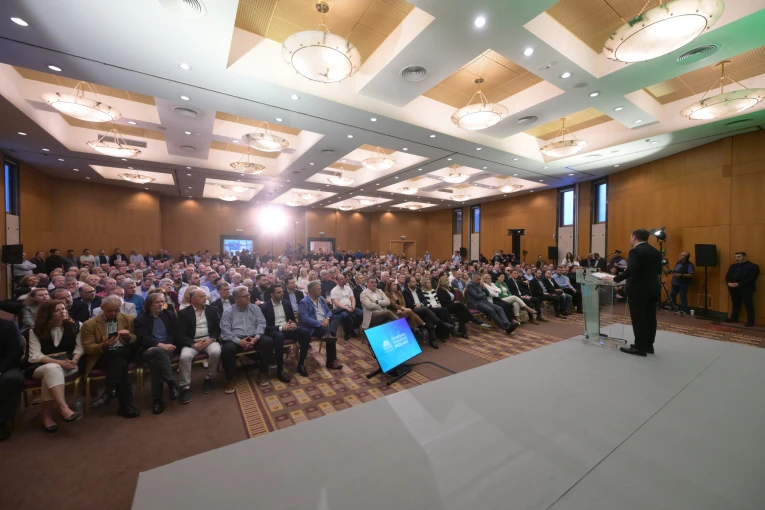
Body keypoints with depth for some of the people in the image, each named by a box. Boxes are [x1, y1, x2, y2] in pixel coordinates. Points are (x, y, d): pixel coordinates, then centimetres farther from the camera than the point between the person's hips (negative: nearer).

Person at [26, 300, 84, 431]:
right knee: (53, 368, -37)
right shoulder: (36, 331, 2)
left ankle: (46, 412, -19)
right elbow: (35, 356, -7)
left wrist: (74, 360, -16)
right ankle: (63, 408, -44)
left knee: (51, 374, -34)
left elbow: (79, 347, 6)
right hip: (41, 366, -1)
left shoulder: (74, 326, 6)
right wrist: (57, 362, -22)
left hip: (67, 365, 1)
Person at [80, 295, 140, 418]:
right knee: (120, 364, -34)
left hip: (125, 353, 2)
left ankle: (107, 393, -26)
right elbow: (87, 348, -1)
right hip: (102, 357, -2)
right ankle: (125, 404, -32)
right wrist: (104, 345, -23)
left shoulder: (129, 319, 10)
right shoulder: (89, 324, 4)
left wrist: (129, 337, -13)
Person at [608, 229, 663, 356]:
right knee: (650, 317, 12)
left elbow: (631, 270, -26)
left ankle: (640, 347, 4)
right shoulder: (656, 252, 11)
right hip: (652, 289, 9)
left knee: (638, 318, -2)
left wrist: (615, 279, -20)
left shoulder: (636, 251, -16)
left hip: (638, 290, -8)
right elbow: (658, 270, 16)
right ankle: (648, 345, 20)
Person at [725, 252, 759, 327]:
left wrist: (739, 284, -21)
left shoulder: (753, 266, -4)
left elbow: (751, 278, -13)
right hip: (734, 289, 6)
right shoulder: (733, 266, 15)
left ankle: (750, 321, 7)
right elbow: (728, 275, 11)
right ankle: (734, 318, 24)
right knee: (735, 304, 15)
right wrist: (729, 283, -8)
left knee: (748, 305, 1)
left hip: (746, 289, -6)